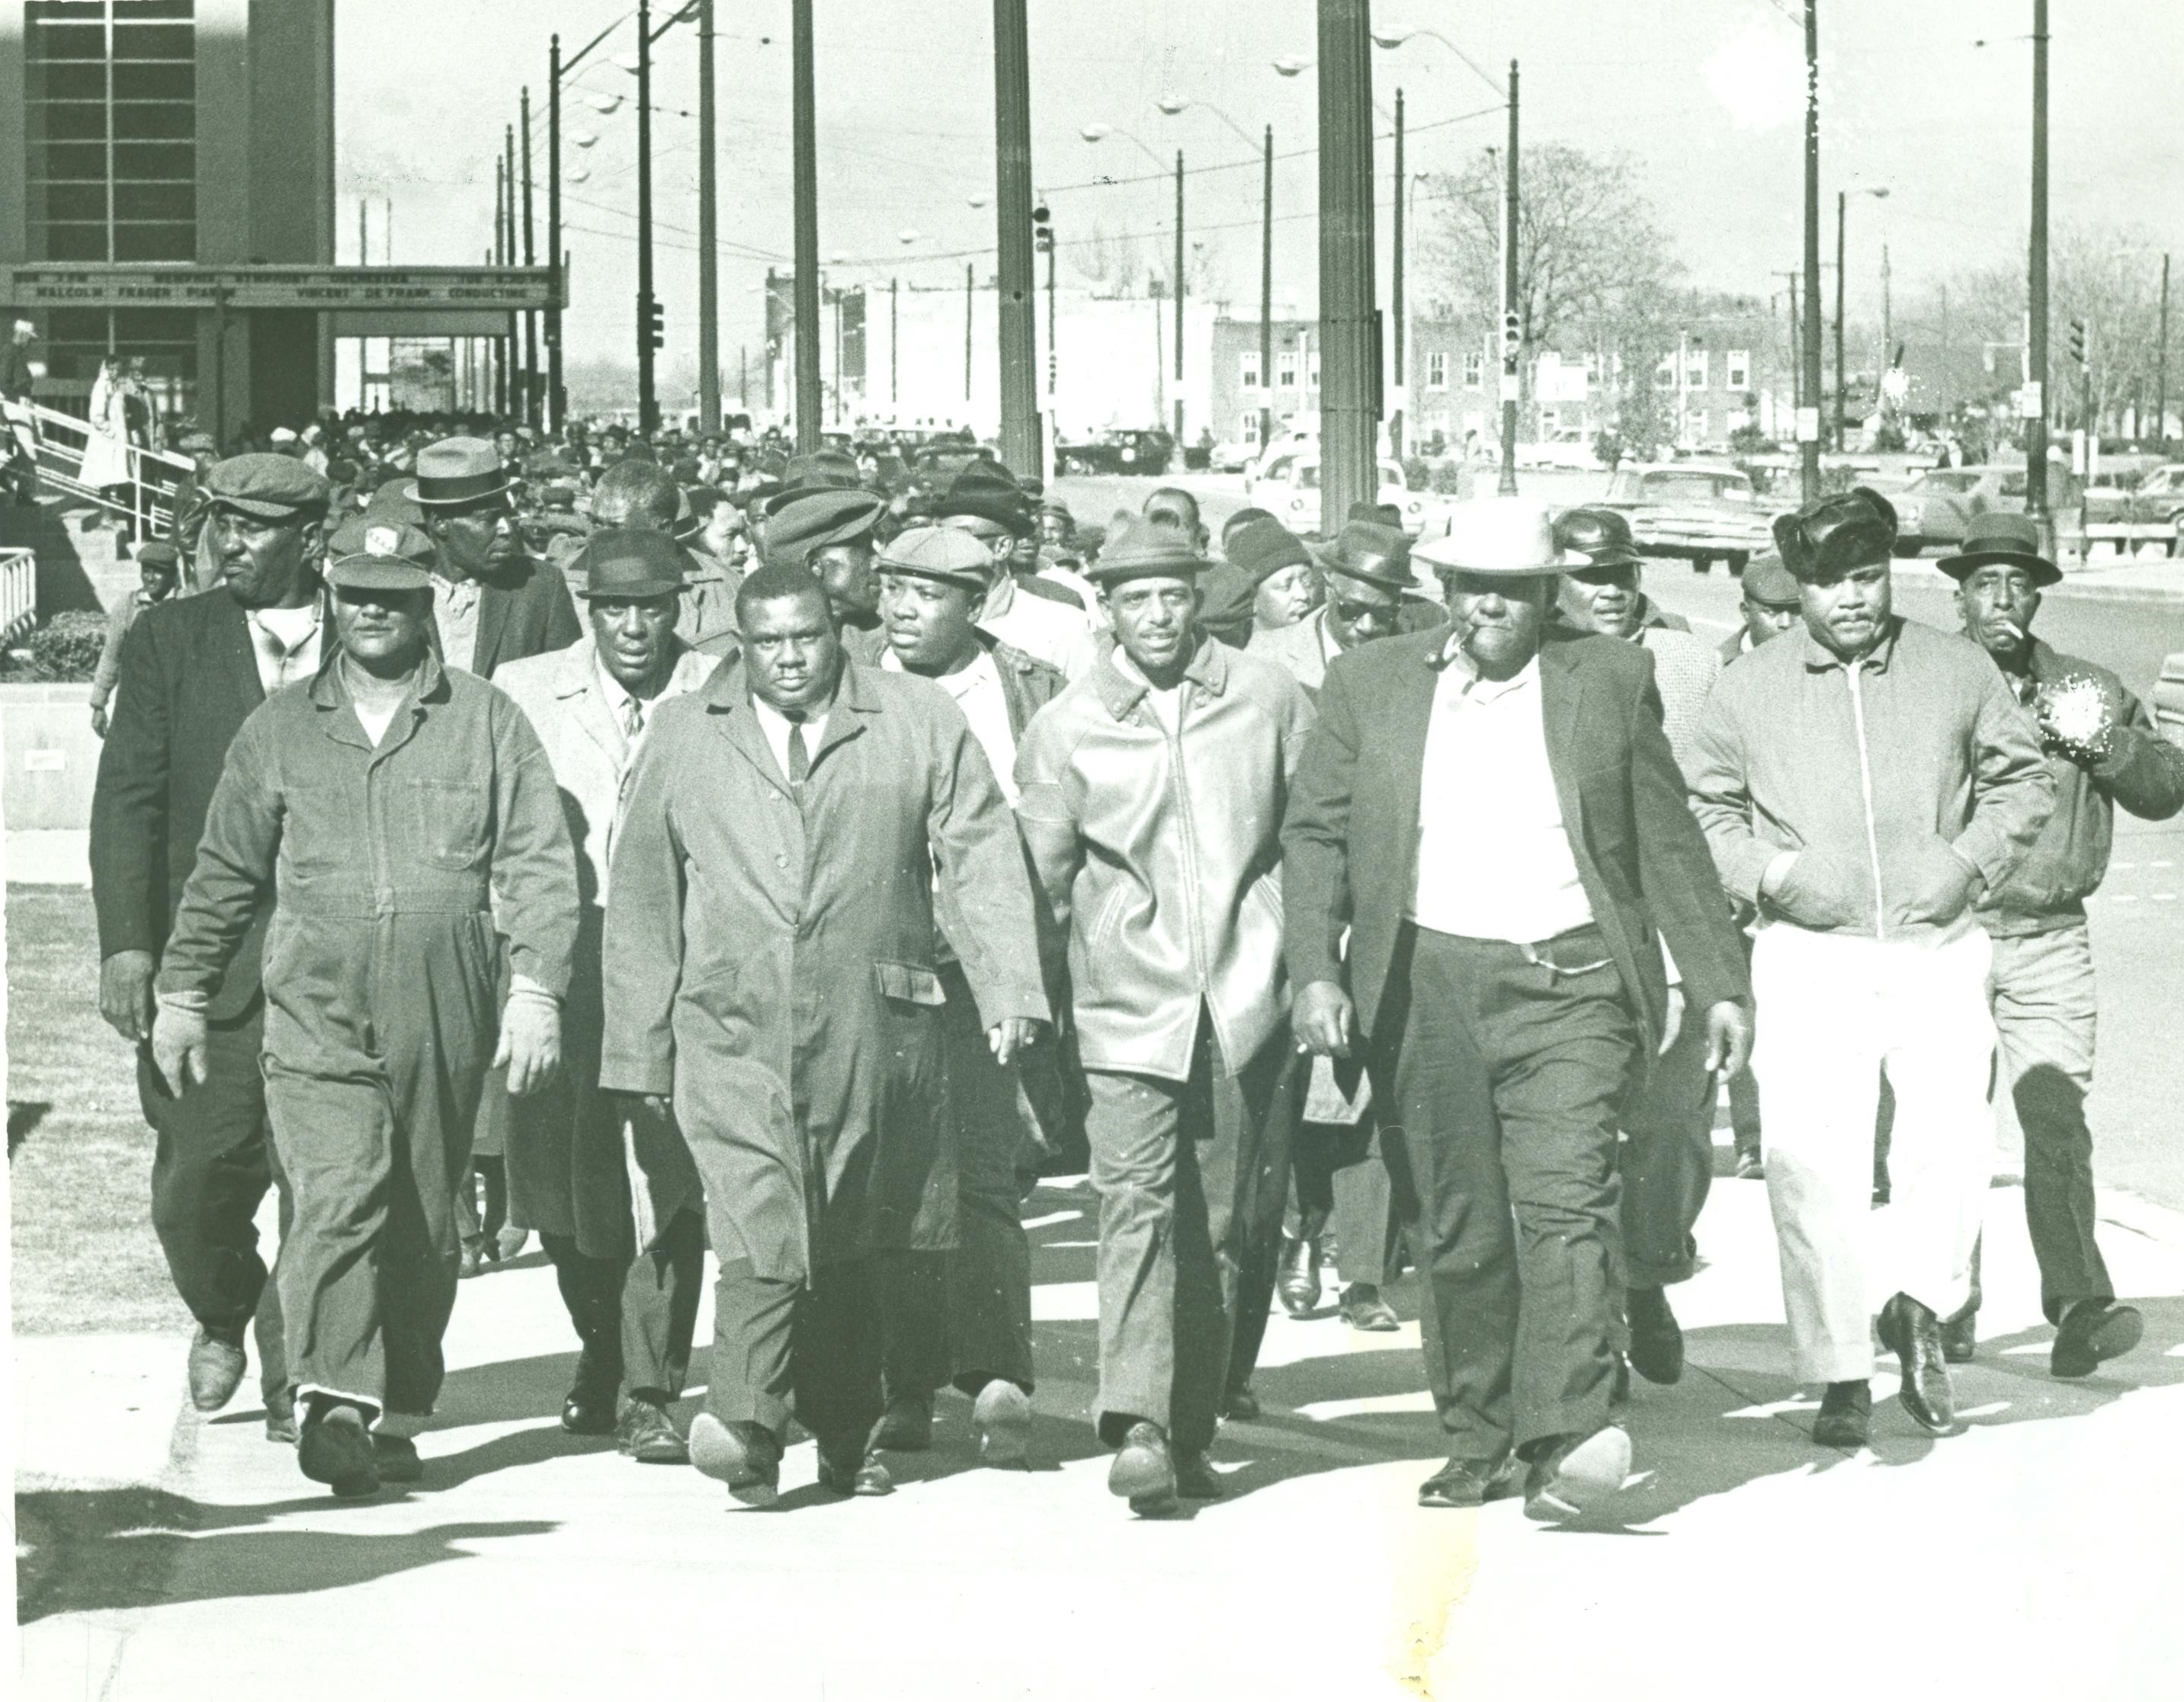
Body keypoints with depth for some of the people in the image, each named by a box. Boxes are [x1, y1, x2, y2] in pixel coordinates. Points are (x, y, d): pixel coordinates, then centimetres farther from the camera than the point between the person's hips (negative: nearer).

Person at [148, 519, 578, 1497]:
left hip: (444, 1023, 1)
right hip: (315, 1014, -1)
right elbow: (225, 874, 17)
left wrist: (536, 991, -5)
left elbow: (537, 865, 4)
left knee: (423, 1226, 6)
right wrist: (183, 994, 15)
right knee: (340, 1196, -19)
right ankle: (336, 1403, -26)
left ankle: (398, 1418, 17)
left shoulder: (487, 722, 7)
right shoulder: (281, 728, 11)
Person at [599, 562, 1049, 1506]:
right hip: (732, 1029, -1)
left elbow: (981, 857, 4)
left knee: (849, 1241, 7)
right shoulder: (683, 736, 11)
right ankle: (746, 1425, -22)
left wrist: (1009, 986, -8)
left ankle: (847, 1436, 19)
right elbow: (642, 893, 13)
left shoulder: (919, 722, 9)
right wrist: (640, 1044, 9)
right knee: (759, 1221, -17)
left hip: (873, 1027, 1)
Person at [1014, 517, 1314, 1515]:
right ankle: (1137, 1426, -24)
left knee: (1230, 1228, 5)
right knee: (1137, 1207, -16)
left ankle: (1192, 1433, 16)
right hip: (1129, 1005, -1)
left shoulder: (1270, 701, 5)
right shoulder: (1066, 730, 2)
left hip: (1250, 1004, 1)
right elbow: (1040, 879, 8)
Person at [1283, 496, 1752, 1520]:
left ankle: (1566, 1440, -23)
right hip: (1426, 985, 2)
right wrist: (1316, 971, -4)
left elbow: (1668, 845, 12)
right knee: (1454, 1230, 5)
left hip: (1571, 983, -2)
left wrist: (1718, 984, 8)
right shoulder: (1370, 684, 10)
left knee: (1564, 1199, -16)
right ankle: (1477, 1443, 16)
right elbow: (1315, 836, 9)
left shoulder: (1610, 682, 9)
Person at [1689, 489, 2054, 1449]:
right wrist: (1766, 872, -6)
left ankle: (1917, 1305, 12)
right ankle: (1840, 1373, 3)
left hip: (1937, 948, 1)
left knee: (1952, 1138, -13)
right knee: (1811, 1158, -7)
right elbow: (1704, 811, 12)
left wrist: (1972, 860, -1)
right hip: (1808, 955, -1)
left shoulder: (1958, 673, 6)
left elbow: (2022, 781, 15)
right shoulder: (1748, 691, 4)